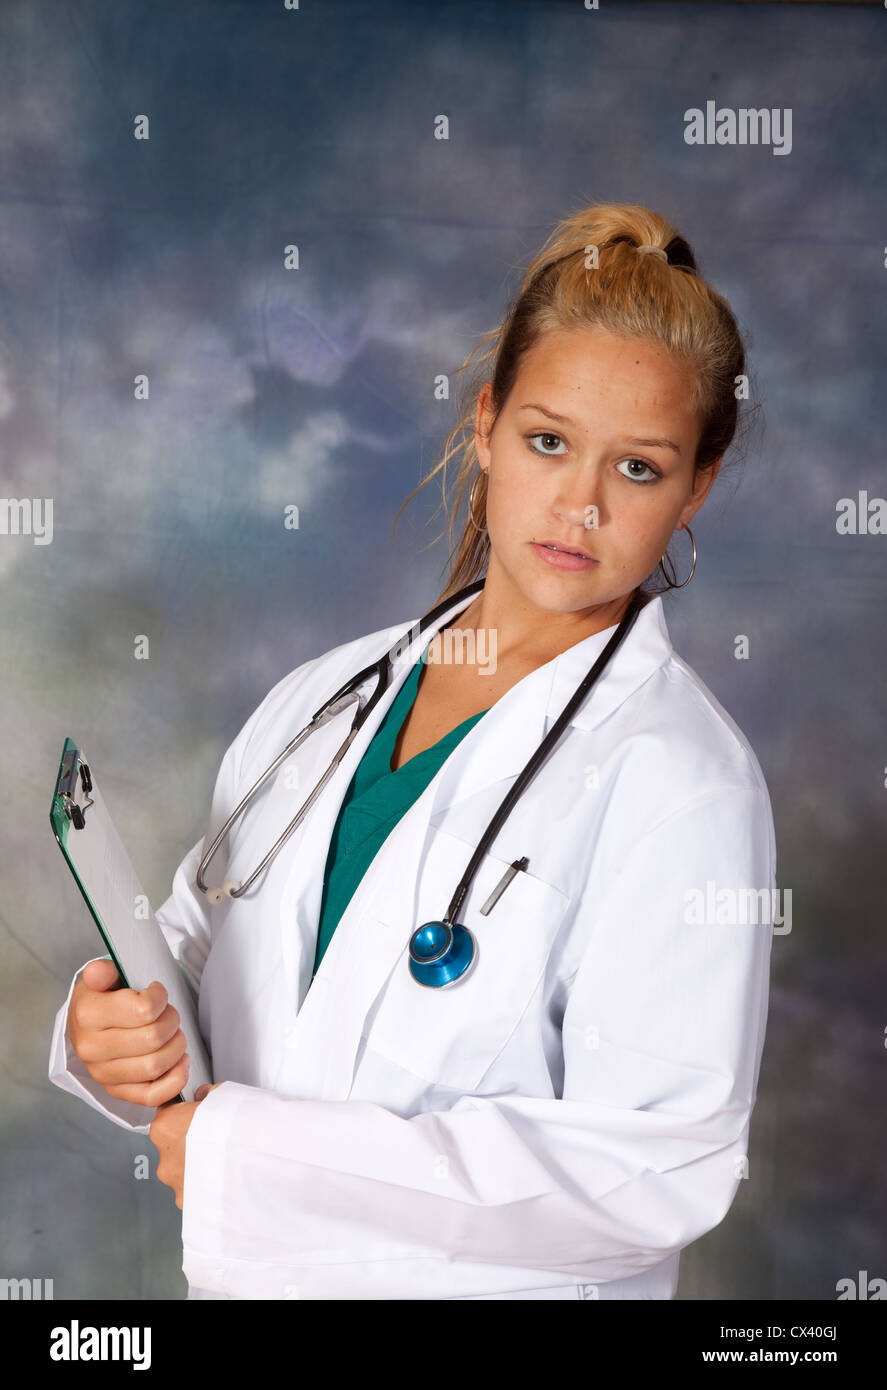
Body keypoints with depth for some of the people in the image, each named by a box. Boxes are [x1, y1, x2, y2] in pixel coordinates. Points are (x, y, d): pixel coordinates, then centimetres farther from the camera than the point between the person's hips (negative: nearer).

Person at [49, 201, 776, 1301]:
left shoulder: (682, 777, -19)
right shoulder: (323, 694, 1)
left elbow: (663, 1164, -25)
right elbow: (198, 932, 8)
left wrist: (256, 1153, -24)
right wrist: (113, 1030, -15)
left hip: (500, 1283, -5)